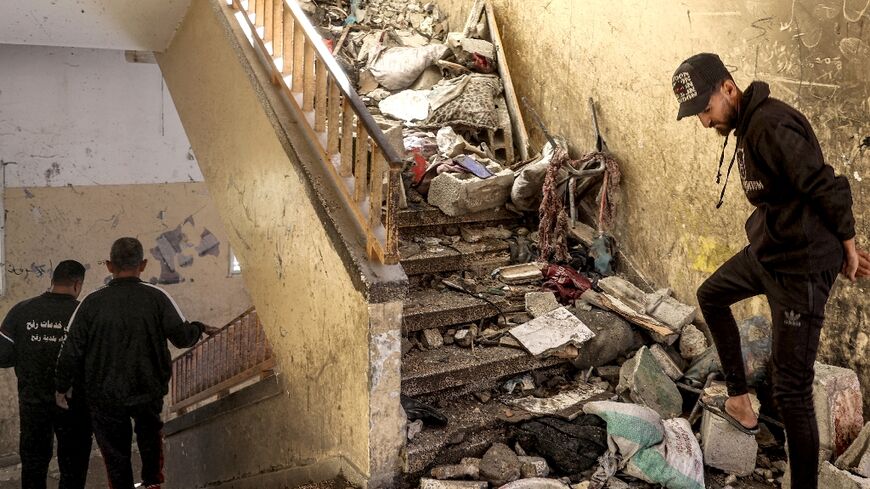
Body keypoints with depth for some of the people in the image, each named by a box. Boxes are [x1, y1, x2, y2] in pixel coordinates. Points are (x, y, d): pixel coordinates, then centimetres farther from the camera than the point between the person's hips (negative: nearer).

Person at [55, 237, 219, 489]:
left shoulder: (91, 302, -8)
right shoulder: (156, 297, -11)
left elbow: (72, 349, -5)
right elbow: (183, 336, -10)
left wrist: (62, 386, 9)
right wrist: (199, 328, 12)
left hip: (105, 395, 0)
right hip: (149, 389, 1)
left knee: (115, 450, 12)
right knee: (150, 431, 28)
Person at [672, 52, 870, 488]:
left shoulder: (771, 125, -24)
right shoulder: (747, 124, 8)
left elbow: (831, 190, -26)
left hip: (800, 267, -11)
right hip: (766, 252, 11)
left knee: (790, 389, -6)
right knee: (711, 296, 30)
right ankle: (740, 404, 37)